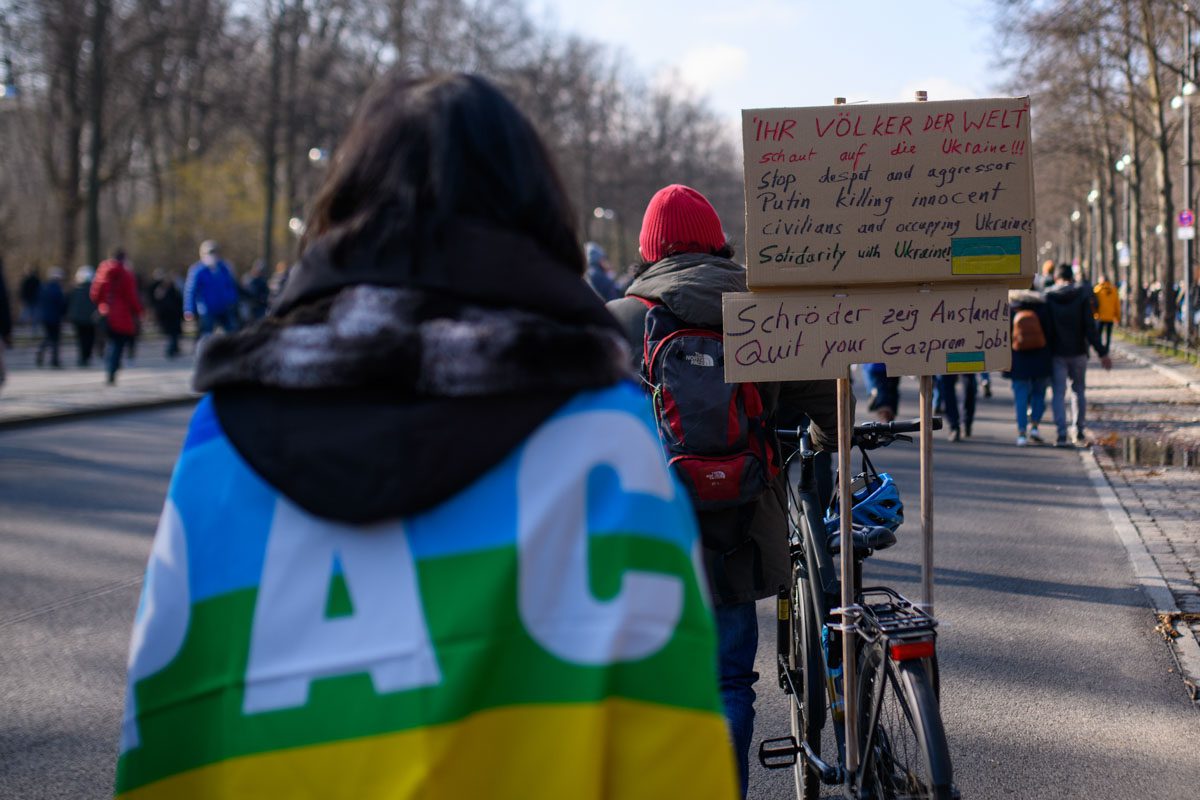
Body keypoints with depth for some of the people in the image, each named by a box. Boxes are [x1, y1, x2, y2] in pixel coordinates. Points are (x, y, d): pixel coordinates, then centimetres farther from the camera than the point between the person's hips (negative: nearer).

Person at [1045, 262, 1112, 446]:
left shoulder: (1048, 298, -1)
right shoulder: (1082, 296, -3)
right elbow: (1090, 327, -9)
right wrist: (1102, 352, -6)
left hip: (1056, 353, -1)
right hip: (1078, 352, 1)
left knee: (1058, 393, 1)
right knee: (1079, 390, 16)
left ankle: (1062, 434, -9)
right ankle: (1079, 430, 18)